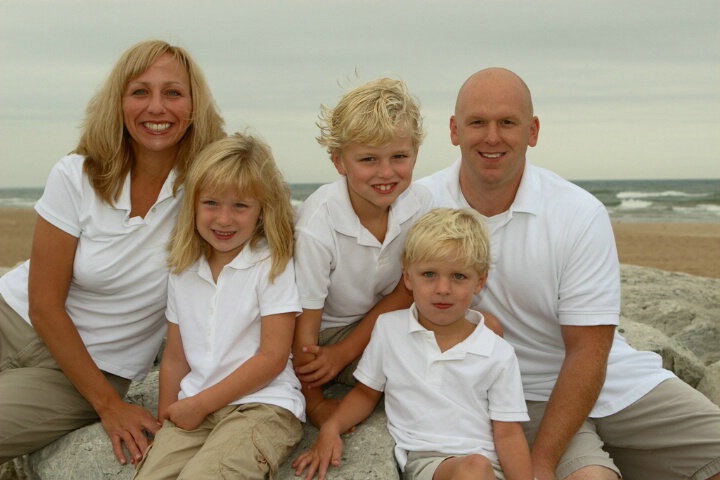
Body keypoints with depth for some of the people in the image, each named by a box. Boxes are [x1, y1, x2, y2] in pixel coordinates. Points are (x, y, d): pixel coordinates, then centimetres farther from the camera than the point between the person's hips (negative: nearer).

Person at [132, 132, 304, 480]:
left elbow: (273, 358, -9)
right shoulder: (183, 271, 12)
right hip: (193, 411, 5)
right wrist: (166, 417, 5)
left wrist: (200, 403, -7)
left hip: (263, 404, -4)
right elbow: (175, 357, 15)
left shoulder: (273, 265, -5)